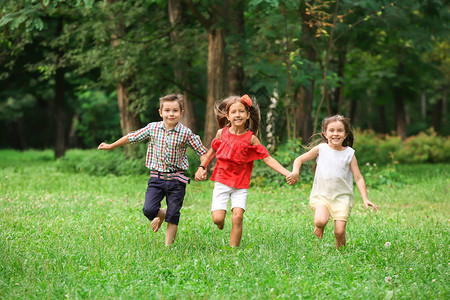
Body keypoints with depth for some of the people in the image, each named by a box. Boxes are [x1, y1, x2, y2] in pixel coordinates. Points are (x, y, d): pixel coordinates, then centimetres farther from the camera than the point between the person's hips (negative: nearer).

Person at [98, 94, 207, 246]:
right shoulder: (152, 128, 0)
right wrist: (111, 146, 20)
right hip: (156, 177, 1)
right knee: (148, 210, -11)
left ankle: (168, 245, 14)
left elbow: (203, 152, 1)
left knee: (173, 215, 0)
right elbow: (132, 137, 12)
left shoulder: (186, 133, -6)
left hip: (176, 180, -1)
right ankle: (160, 214, 24)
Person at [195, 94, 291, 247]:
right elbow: (212, 152, 18)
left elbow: (267, 159, -5)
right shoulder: (221, 133, 0)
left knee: (237, 217, -15)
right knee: (217, 218, -10)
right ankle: (220, 220, 27)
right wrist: (202, 167, 5)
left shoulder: (251, 138, -5)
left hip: (241, 184, -1)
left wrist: (287, 173, -14)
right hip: (222, 182, 1)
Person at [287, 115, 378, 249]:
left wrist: (365, 199, -9)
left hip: (342, 197, 0)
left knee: (339, 231, -8)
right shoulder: (321, 149, 2)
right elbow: (299, 159, 9)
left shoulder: (349, 153, 1)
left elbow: (358, 178, 1)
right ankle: (319, 227, 10)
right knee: (320, 221, -26)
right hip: (322, 195, 0)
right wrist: (295, 171, -12)